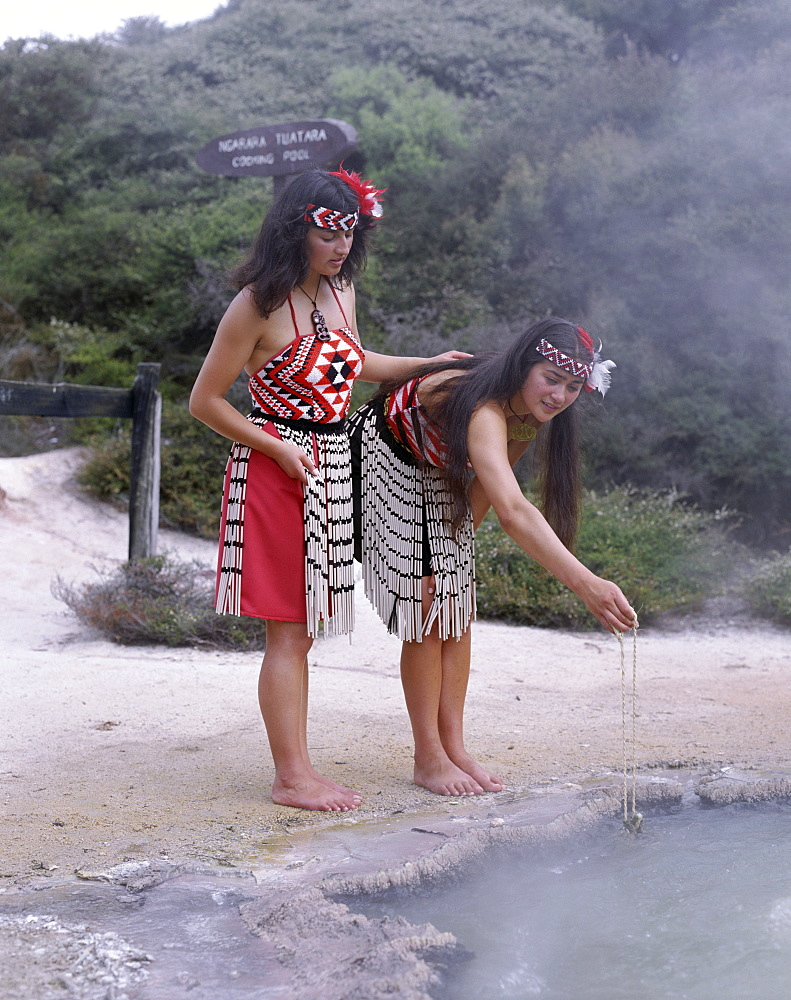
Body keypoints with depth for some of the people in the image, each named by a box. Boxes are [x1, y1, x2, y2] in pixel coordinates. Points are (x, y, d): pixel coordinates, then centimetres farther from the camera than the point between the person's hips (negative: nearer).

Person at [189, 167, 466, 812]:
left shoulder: (340, 289, 10)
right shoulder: (259, 304, -12)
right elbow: (205, 401, -8)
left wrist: (428, 365, 26)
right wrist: (277, 446, -15)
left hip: (332, 469, 7)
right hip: (278, 470, -7)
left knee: (302, 631, 10)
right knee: (288, 632, -5)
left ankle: (300, 769, 16)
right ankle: (291, 776, 2)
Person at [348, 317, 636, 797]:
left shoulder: (530, 415, -14)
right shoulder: (484, 409, -41)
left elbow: (488, 486, 0)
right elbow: (512, 510, -55)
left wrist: (452, 552, -6)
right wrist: (585, 584, -63)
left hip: (440, 474, 8)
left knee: (456, 612, 4)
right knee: (424, 615, -9)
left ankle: (454, 748, 12)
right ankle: (429, 759, 2)